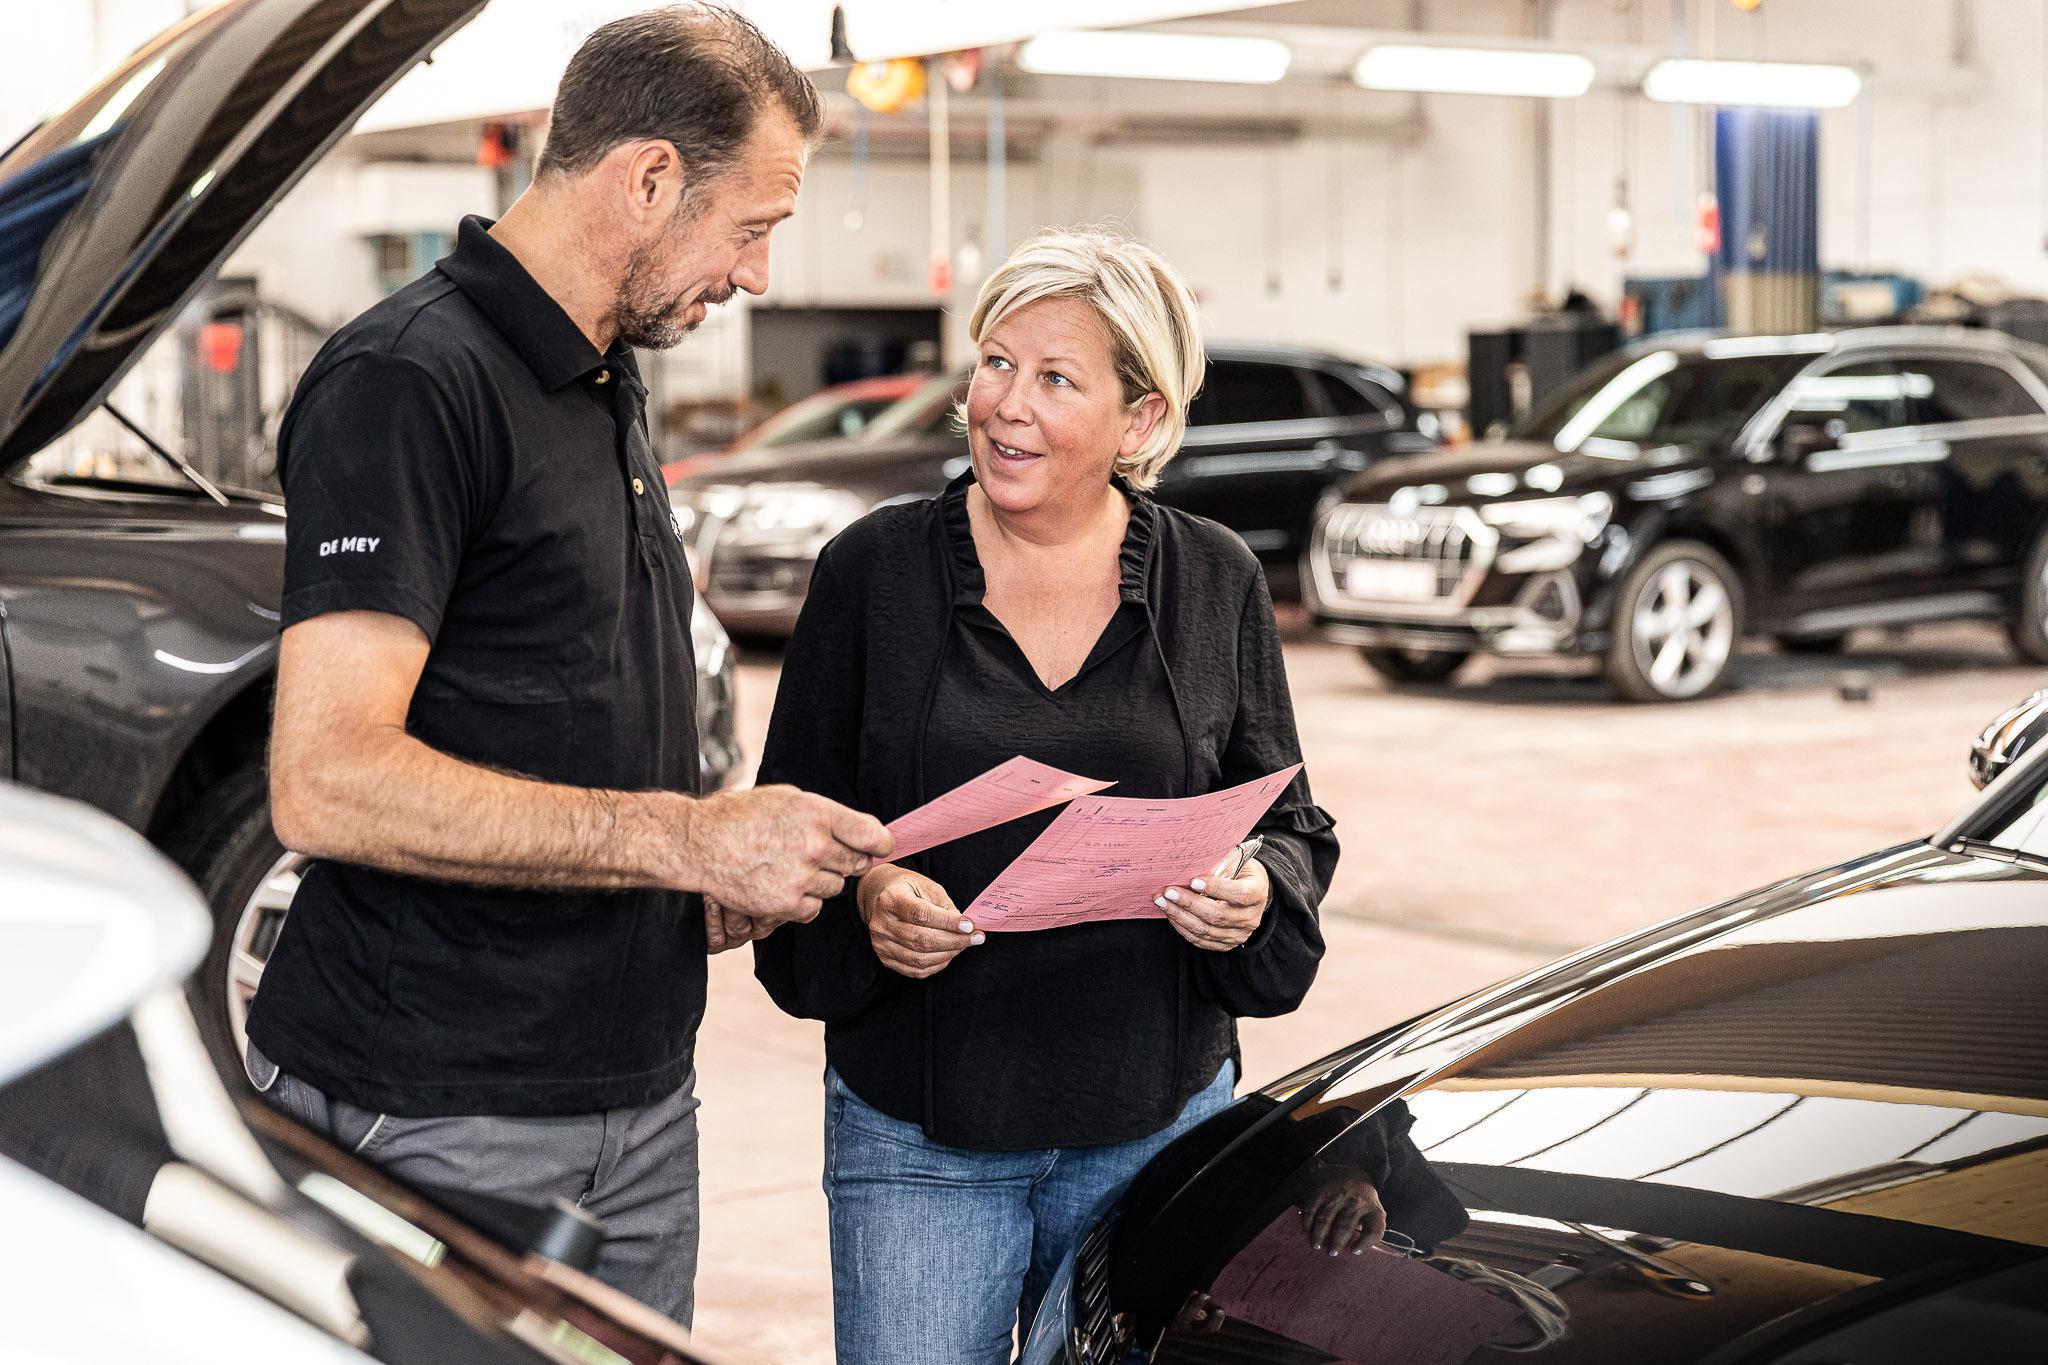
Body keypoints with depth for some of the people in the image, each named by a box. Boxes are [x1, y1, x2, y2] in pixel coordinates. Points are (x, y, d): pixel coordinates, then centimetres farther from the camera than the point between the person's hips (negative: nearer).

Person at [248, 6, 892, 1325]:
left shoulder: (611, 386, 16)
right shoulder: (407, 385, -15)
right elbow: (329, 782, -24)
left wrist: (734, 880, 9)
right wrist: (691, 840, -21)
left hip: (640, 1104, 9)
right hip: (438, 1122, -9)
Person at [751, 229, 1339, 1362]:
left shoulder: (1216, 582, 4)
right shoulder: (874, 569, 0)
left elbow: (1289, 824, 10)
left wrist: (1254, 896, -11)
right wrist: (865, 899, -16)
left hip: (1159, 1126, 2)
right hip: (918, 1134, -1)